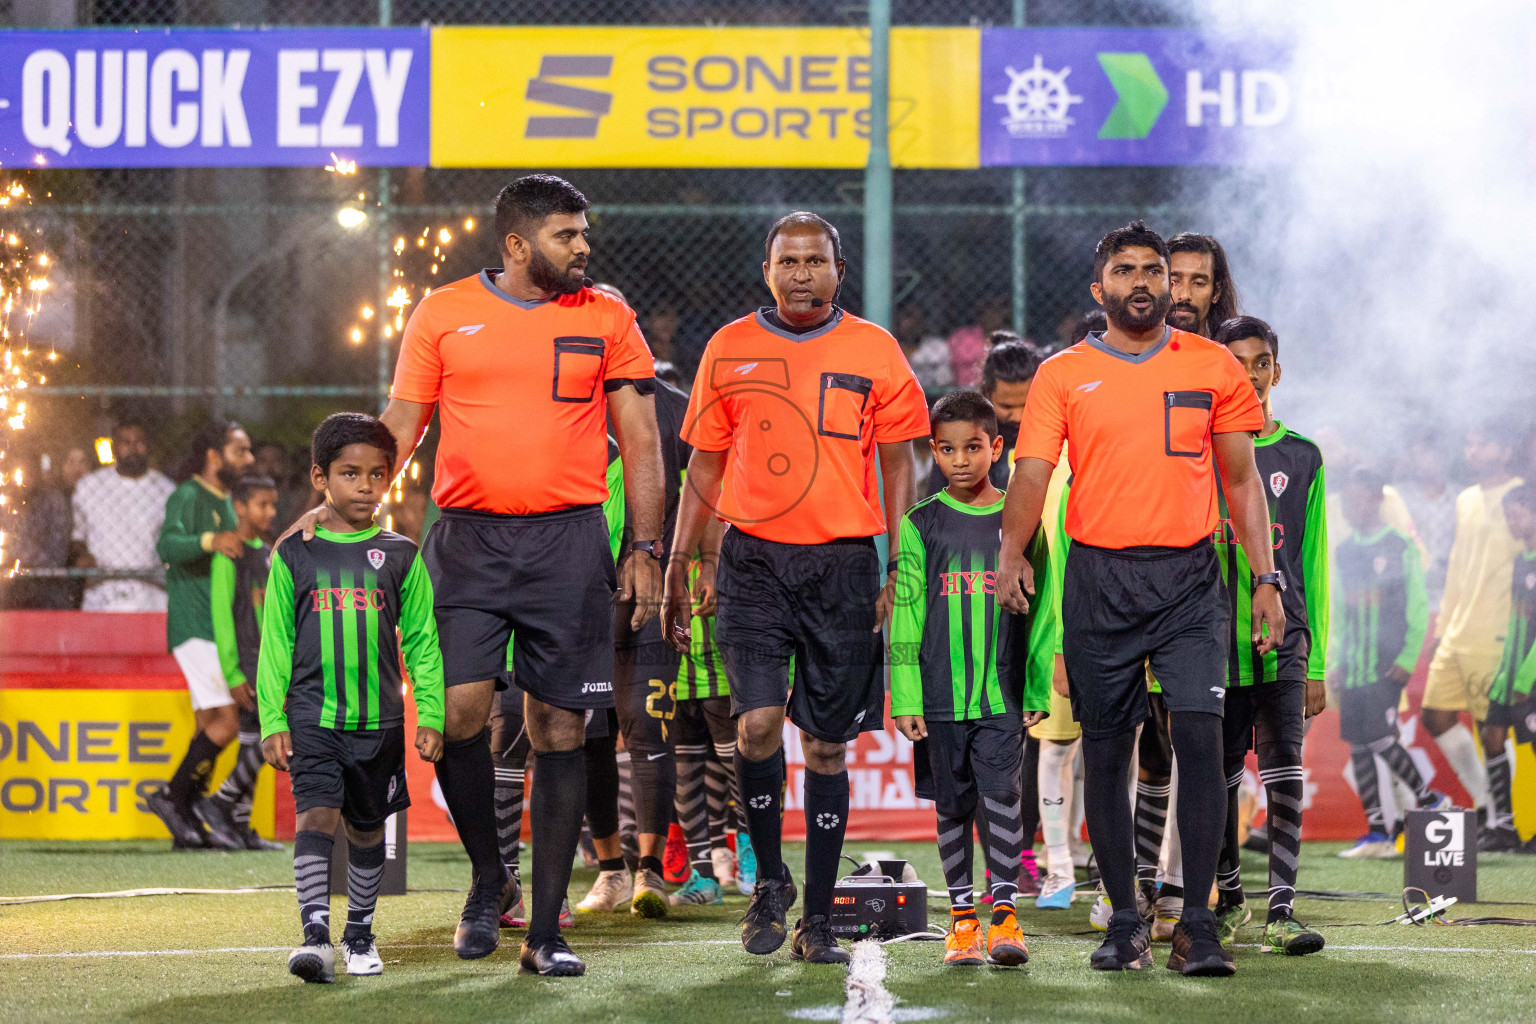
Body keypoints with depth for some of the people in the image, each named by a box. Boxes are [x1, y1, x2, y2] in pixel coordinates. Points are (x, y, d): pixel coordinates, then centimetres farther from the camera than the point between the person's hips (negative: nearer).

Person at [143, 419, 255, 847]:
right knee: (228, 719, -17)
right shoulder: (187, 497, -9)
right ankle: (172, 795, -8)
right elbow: (168, 544, -28)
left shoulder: (226, 502, 20)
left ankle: (187, 825, 10)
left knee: (210, 725, 7)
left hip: (219, 629, 9)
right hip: (195, 628, -9)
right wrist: (210, 540, -44)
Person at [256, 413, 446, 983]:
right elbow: (275, 644, 5)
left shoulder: (400, 557, 4)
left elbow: (421, 642, 8)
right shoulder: (295, 555, 2)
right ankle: (315, 935, -25)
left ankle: (359, 934, 27)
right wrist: (271, 721, 1)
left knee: (367, 829, 12)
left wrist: (430, 716, 3)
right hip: (312, 715, -2)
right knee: (316, 815, -17)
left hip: (379, 719, 2)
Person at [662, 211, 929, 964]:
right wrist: (677, 565, 7)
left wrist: (897, 571, -1)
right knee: (758, 721, -14)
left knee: (826, 744, 4)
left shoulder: (875, 353, 3)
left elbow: (898, 466, 6)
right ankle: (769, 879, 9)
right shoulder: (730, 350, 6)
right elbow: (704, 465, 12)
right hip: (753, 561, 0)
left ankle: (818, 919, 12)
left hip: (843, 563, 0)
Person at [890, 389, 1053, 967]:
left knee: (1000, 798, -11)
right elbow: (905, 617, 3)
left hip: (1003, 697, -1)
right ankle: (962, 916, 15)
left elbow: (1041, 614, 8)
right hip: (940, 697, 1)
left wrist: (1037, 690, 4)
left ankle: (1004, 910, -4)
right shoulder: (921, 525, 3)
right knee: (953, 806, 7)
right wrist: (905, 696, -3)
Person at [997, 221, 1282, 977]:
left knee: (1199, 734, -13)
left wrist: (1265, 579, 4)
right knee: (1105, 750, 5)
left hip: (1189, 577, 0)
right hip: (1099, 579, 1)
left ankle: (1197, 923, -8)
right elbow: (1033, 472, -3)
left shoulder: (1214, 368, 8)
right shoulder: (1063, 375, 6)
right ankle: (1125, 921, 16)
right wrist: (1011, 553, -21)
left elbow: (1241, 480, 11)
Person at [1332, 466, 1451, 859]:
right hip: (1352, 666, 6)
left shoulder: (1401, 549, -4)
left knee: (1379, 738, -14)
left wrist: (1407, 659, -12)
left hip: (1388, 665, -6)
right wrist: (1335, 660, 11)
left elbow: (1419, 609, -5)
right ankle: (1377, 833, 6)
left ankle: (1430, 800, 7)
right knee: (1357, 745, 2)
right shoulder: (1343, 552, 12)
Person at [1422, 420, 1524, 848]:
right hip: (1457, 633, 8)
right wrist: (1442, 626, 20)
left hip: (1493, 636, -8)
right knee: (1435, 716, 8)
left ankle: (1501, 825, 3)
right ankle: (1485, 802, 17)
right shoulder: (1466, 500, 18)